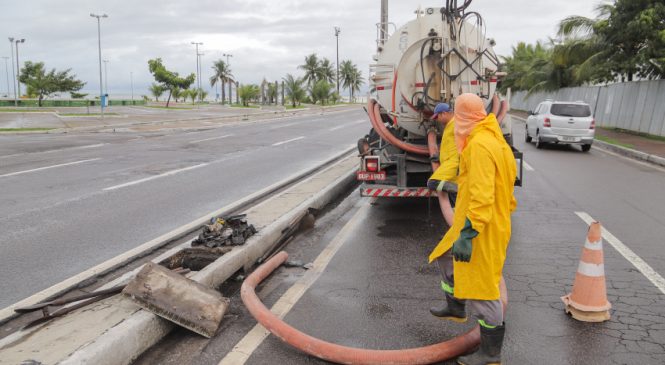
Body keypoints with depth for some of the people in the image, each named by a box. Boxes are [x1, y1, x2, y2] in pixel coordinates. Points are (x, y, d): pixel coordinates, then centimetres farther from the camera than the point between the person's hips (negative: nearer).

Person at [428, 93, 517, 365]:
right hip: (478, 221, 11)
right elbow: (497, 185, 18)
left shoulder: (480, 145, -22)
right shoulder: (492, 140, 10)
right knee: (446, 258, 26)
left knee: (481, 286, -1)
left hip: (482, 229, -11)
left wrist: (468, 234, -30)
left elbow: (482, 195, -29)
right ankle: (455, 308, 45)